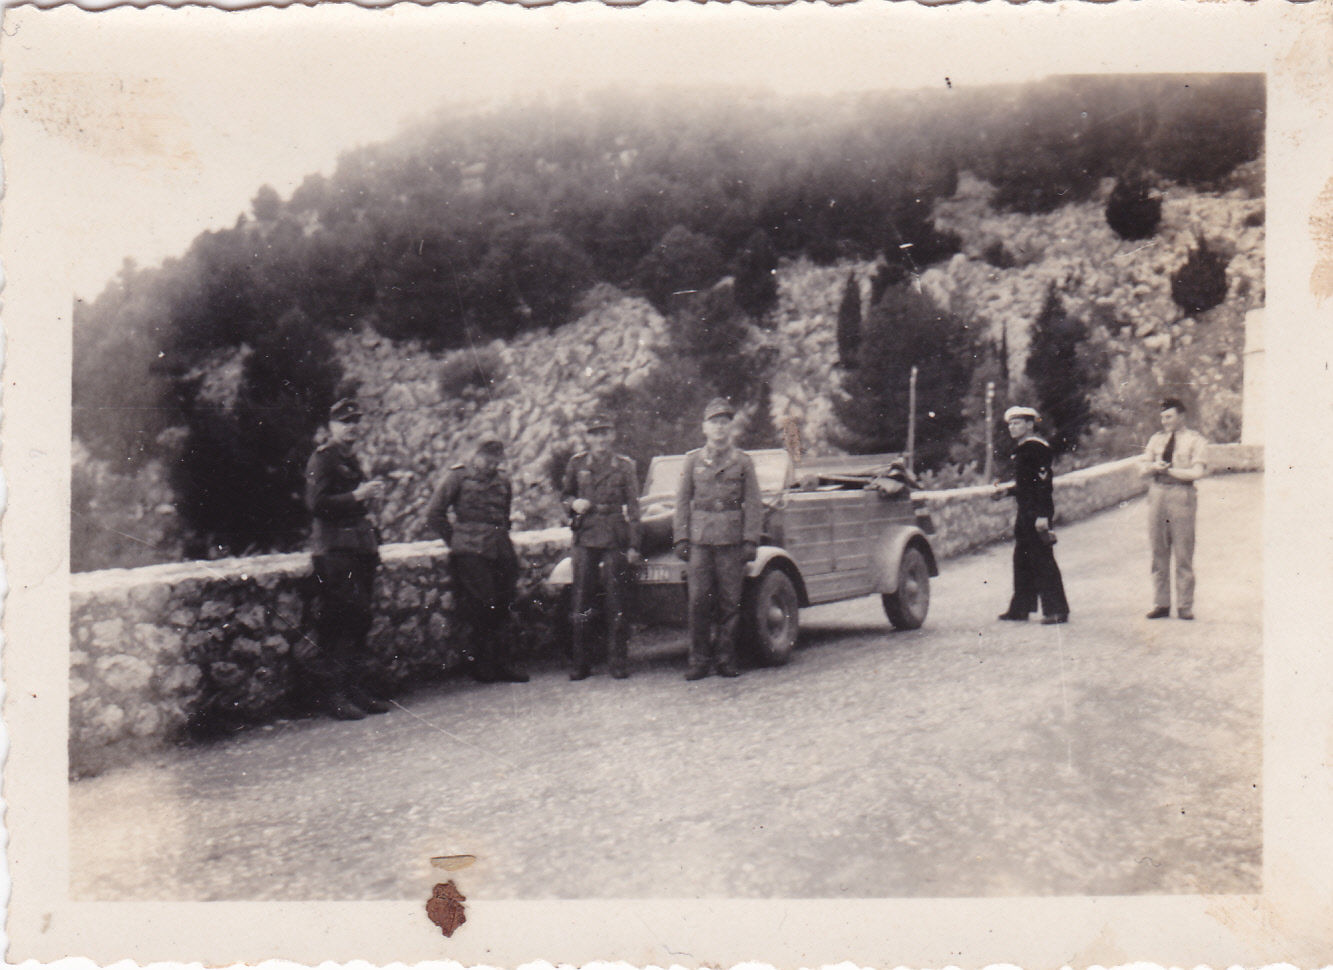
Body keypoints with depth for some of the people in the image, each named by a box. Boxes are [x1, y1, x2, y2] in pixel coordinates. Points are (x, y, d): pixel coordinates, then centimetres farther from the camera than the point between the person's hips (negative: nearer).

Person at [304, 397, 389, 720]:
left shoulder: (351, 460, 22)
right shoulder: (322, 459, -5)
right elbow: (316, 503, -17)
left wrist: (370, 495, 16)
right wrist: (357, 496, -21)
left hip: (360, 548, 9)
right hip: (333, 550, -9)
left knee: (358, 621, 11)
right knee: (336, 623, -9)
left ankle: (360, 692, 17)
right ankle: (333, 695, -4)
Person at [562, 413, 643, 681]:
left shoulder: (625, 466, 6)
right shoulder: (577, 464, 9)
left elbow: (632, 507, 5)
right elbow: (565, 494, 21)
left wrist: (633, 545, -1)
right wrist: (574, 503, -4)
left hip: (615, 539, -1)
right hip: (585, 538, 1)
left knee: (616, 601, 1)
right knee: (580, 600, 0)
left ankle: (619, 662, 8)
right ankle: (581, 663, 8)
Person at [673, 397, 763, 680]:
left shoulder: (743, 461, 8)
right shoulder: (693, 460, 10)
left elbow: (753, 504, 5)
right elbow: (683, 500, 11)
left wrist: (751, 540, -3)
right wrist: (681, 538, 2)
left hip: (731, 539, 0)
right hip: (700, 539, 1)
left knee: (730, 601, 1)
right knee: (699, 601, -3)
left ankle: (726, 660, 9)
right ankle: (699, 661, 4)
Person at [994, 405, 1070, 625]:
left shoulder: (1036, 446, -13)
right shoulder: (1022, 448, 18)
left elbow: (1043, 482, -19)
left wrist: (1042, 515, -24)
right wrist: (1007, 490, 14)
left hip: (1037, 512, -10)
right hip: (1026, 512, 10)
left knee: (1042, 561, -8)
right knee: (1022, 559, 14)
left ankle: (1057, 611, -4)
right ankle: (1020, 607, 22)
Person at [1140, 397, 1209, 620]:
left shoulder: (1195, 440, 2)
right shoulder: (1156, 439, 16)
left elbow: (1197, 472, -9)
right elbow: (1143, 468, 13)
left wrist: (1168, 469, -7)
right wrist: (1154, 466, -9)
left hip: (1181, 495, -4)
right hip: (1157, 493, 4)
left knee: (1183, 553, -3)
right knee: (1159, 553, 5)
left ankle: (1185, 606, 3)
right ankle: (1161, 604, 12)